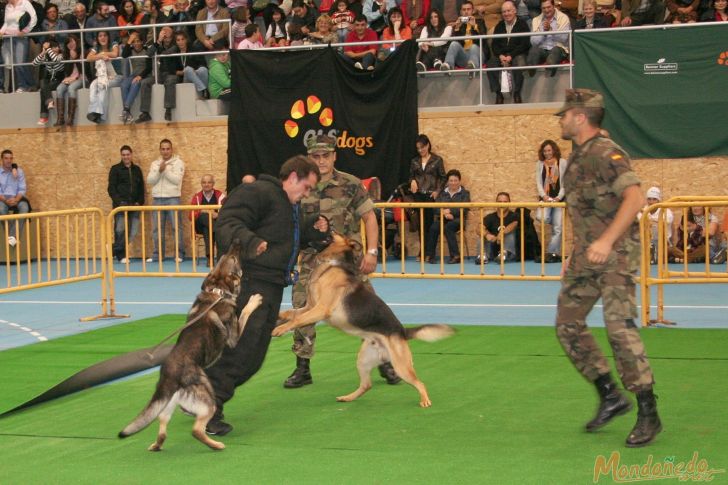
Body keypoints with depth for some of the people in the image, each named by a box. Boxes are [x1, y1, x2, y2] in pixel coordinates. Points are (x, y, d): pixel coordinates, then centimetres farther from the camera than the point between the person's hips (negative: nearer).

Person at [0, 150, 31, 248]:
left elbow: (22, 189, 2)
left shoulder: (19, 171, 8)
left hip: (16, 198, 1)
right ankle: (10, 235, -34)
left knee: (24, 206, -34)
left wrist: (16, 199, -17)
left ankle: (13, 236, -41)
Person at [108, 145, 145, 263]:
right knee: (120, 230, -11)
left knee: (133, 231, -4)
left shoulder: (137, 169, 15)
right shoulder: (115, 169, 3)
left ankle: (114, 250, 6)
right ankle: (121, 256, 0)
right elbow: (111, 188, -2)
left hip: (134, 205, 4)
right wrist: (118, 201, -14)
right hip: (121, 204, -4)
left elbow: (141, 188, 18)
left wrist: (140, 202, 4)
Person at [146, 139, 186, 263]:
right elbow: (150, 181, 2)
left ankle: (179, 254, -1)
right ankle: (157, 254, 12)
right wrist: (159, 171, -11)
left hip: (172, 198, -4)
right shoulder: (155, 164, 14)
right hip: (157, 199, 4)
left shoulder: (178, 162, 1)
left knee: (176, 227, -5)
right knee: (157, 228, 6)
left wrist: (165, 170, -12)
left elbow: (177, 179, -11)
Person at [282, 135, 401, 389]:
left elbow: (369, 217, -3)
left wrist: (371, 252, -11)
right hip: (313, 261, 2)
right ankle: (302, 369, 11)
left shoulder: (351, 185, -5)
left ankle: (385, 361, 16)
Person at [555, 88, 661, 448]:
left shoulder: (606, 154, -14)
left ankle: (648, 414, -8)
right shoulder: (577, 157, 15)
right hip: (585, 256, 10)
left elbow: (634, 199, -27)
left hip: (615, 255, -10)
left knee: (620, 327, -15)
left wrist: (606, 241, -33)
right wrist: (575, 255, 23)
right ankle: (610, 396, 18)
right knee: (568, 325, 9)